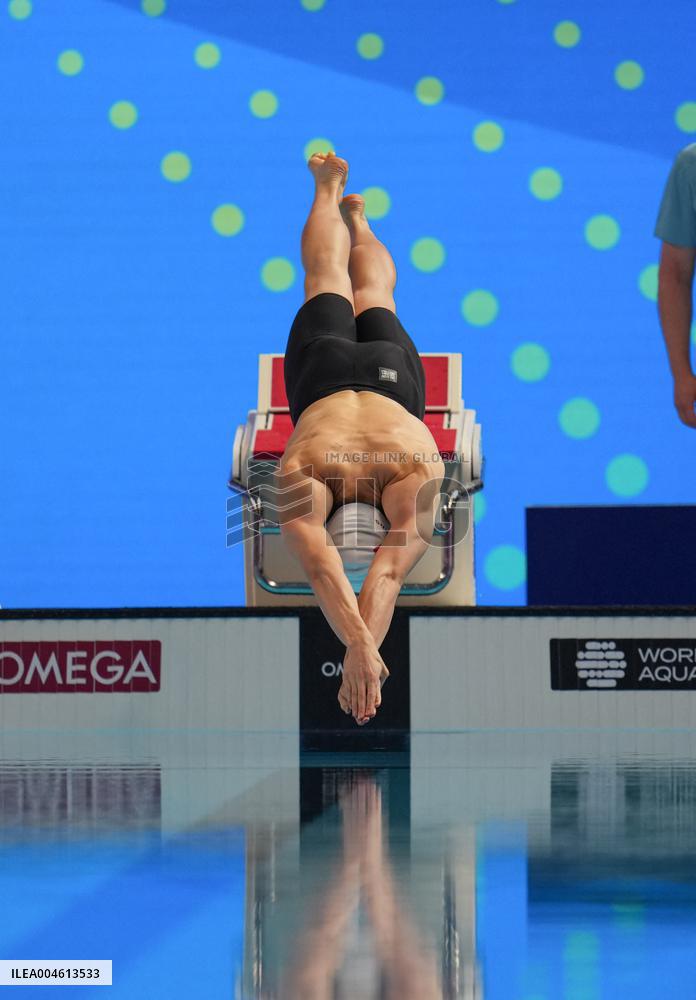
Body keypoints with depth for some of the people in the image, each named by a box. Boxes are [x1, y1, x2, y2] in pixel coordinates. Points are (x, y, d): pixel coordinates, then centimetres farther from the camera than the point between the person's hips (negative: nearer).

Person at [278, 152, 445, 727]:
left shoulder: (417, 481, -49)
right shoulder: (302, 479, -49)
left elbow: (390, 574, -59)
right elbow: (319, 567, -62)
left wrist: (361, 649, -74)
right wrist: (360, 644, -78)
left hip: (391, 376, 1)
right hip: (325, 374, 0)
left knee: (373, 296, 34)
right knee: (329, 281, 32)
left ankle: (355, 215, 66)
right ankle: (329, 191, 61)